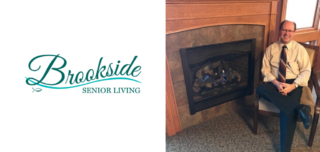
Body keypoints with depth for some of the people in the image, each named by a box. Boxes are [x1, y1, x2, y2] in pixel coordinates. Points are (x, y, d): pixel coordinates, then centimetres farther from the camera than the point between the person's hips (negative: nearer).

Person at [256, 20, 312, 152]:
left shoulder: (300, 49, 4)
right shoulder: (271, 48, 7)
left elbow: (306, 71, 1)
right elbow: (265, 69, 2)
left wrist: (293, 85, -17)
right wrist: (276, 83, -17)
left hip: (293, 84, -2)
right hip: (274, 83, 2)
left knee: (288, 111, -29)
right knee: (260, 89, -33)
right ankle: (299, 108, -34)